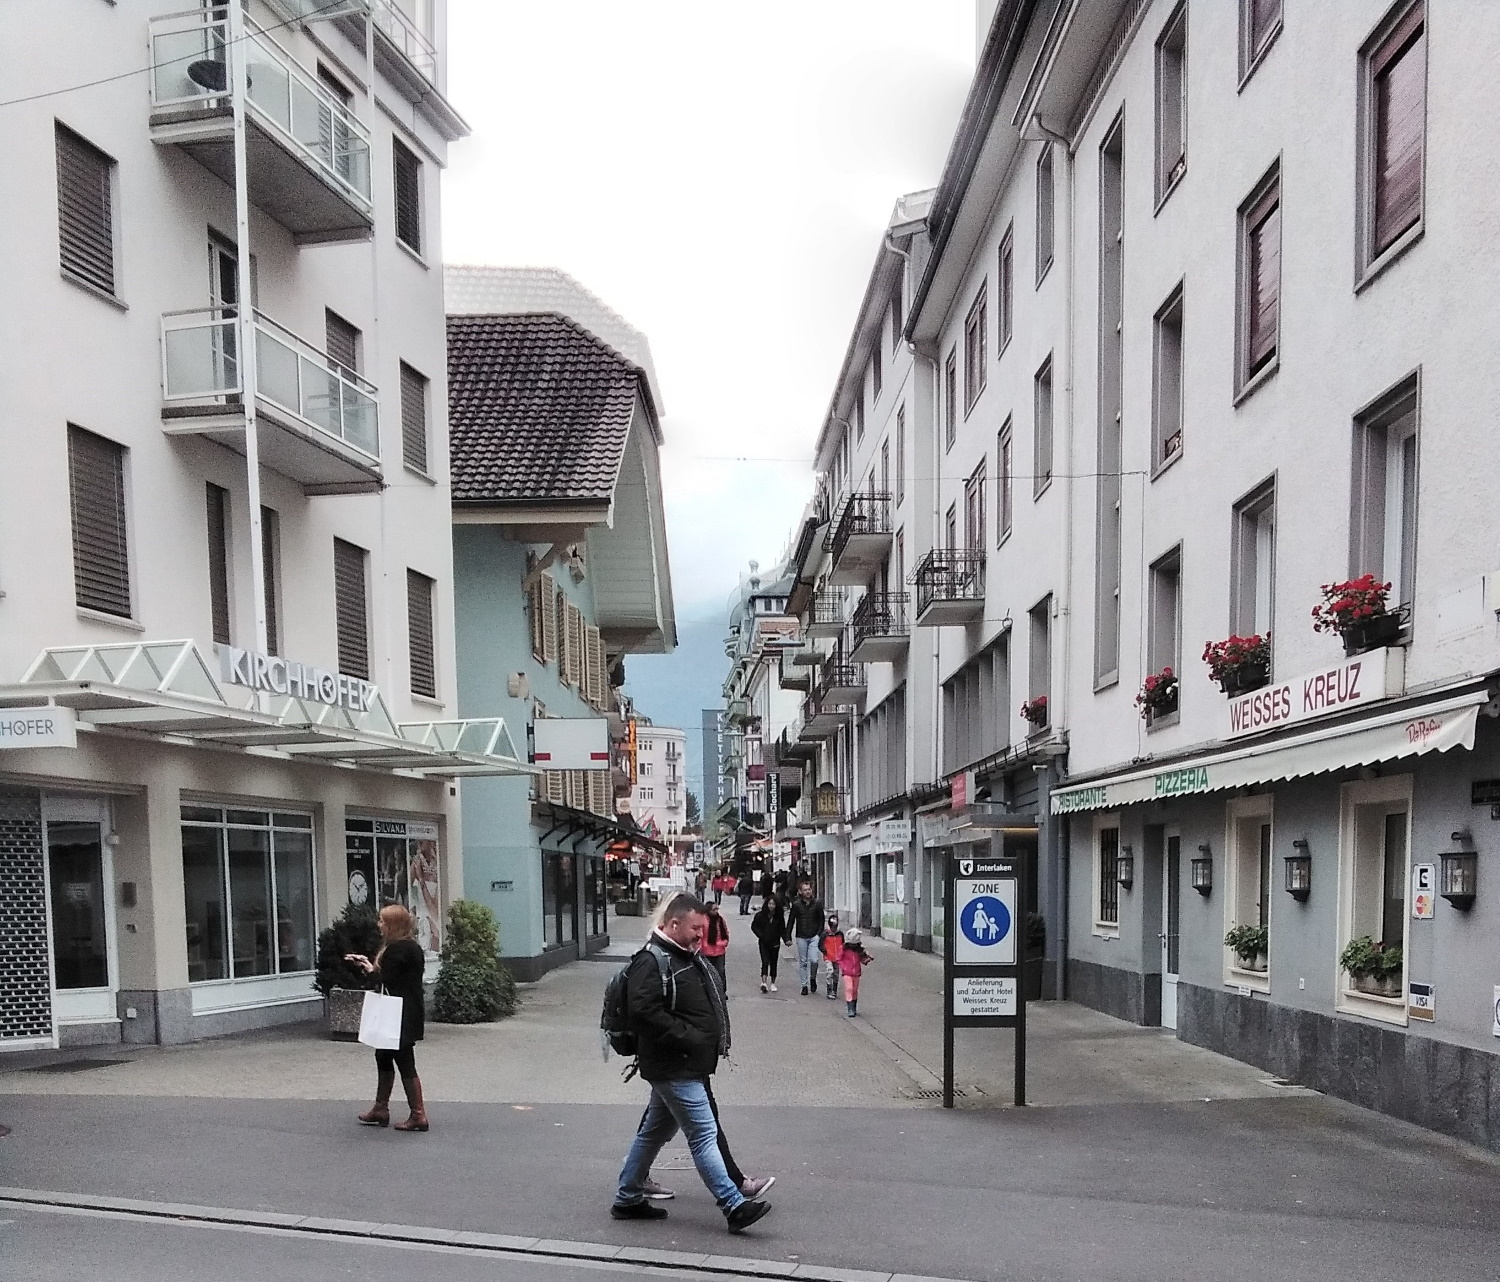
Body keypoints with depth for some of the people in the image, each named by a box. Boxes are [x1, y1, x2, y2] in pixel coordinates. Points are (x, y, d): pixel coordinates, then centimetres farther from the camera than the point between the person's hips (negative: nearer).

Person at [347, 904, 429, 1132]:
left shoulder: (397, 949, -19)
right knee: (383, 1056, 19)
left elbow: (384, 981, -19)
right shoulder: (412, 947, 12)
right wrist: (368, 964, 21)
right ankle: (380, 1109, 29)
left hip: (402, 1017, -11)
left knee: (404, 1062, -5)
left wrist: (370, 970, 0)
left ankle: (418, 1116, -1)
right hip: (410, 1013, 11)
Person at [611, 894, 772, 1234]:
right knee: (704, 1133, -8)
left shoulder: (690, 957, 15)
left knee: (654, 1131, 18)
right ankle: (734, 1206, -5)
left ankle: (627, 1198, 29)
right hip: (674, 1068, -10)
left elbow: (712, 1002, 26)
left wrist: (719, 1038, 11)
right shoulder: (651, 961, -17)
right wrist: (690, 1039, -23)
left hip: (691, 1064, 10)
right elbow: (646, 1014, -26)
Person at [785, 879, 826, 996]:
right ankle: (804, 985, 15)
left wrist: (819, 934, -2)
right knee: (802, 962, 5)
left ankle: (813, 978, 14)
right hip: (801, 937, 1)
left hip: (814, 937, -1)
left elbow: (821, 920, 8)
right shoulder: (796, 905, 0)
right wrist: (788, 937, 2)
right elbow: (790, 922, 5)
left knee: (814, 960, -13)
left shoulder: (817, 903, 2)